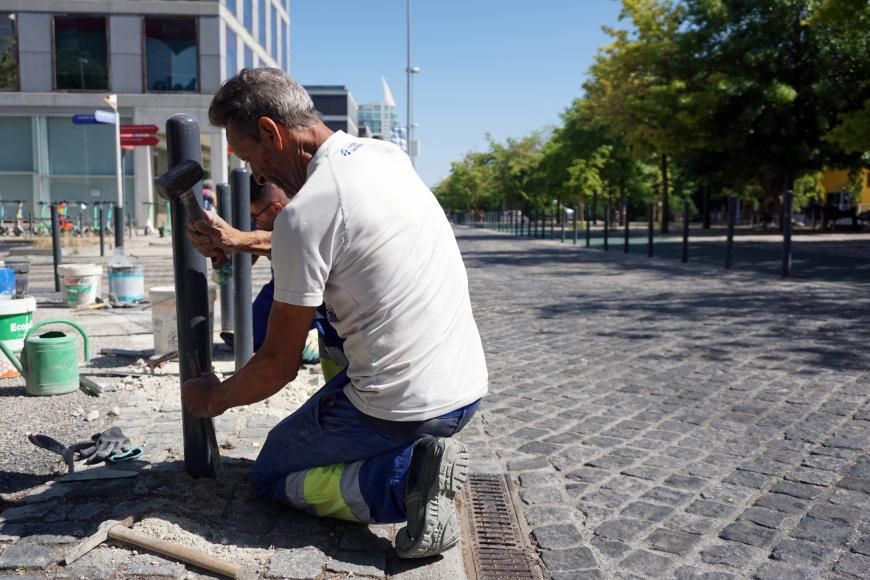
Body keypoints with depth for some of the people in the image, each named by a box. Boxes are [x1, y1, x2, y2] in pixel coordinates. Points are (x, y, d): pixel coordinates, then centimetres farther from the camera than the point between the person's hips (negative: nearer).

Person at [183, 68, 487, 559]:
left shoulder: (305, 211, -18)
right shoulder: (388, 155, 4)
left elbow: (279, 366, -9)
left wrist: (214, 399, 10)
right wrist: (242, 241, 22)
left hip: (403, 409, -7)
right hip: (469, 387, 8)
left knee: (270, 476, 20)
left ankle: (403, 482, -7)